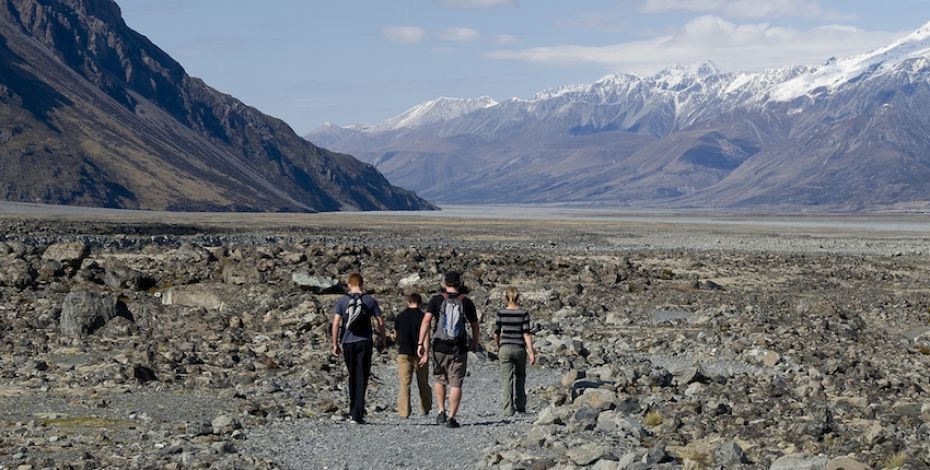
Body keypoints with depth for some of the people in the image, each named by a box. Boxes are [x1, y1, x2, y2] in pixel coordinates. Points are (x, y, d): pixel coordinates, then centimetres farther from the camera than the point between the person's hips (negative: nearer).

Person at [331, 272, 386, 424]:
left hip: (348, 343, 1)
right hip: (365, 343, -1)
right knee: (361, 378, -2)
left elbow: (336, 323, -4)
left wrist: (335, 344, 3)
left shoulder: (342, 300, 2)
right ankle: (357, 415, -10)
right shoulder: (370, 300, 1)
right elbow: (380, 322, 1)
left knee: (352, 376, 16)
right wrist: (383, 340, 14)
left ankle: (353, 411, 20)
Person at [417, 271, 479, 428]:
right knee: (456, 384, 2)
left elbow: (426, 321, -11)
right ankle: (451, 418, -2)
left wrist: (421, 343, -11)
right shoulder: (466, 302, 1)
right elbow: (475, 326, 8)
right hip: (459, 349, -1)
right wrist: (475, 344, 24)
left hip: (439, 347, 1)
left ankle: (442, 411, 12)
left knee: (439, 380, 20)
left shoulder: (437, 299, -1)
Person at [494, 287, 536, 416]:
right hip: (519, 348, 0)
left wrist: (498, 347, 22)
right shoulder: (523, 313, -4)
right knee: (520, 377, 19)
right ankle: (520, 406, 22)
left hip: (505, 348, 0)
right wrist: (531, 352, -6)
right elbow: (526, 334, -8)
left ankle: (508, 409, -8)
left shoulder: (501, 313, -1)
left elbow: (496, 334, 4)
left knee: (507, 379, 0)